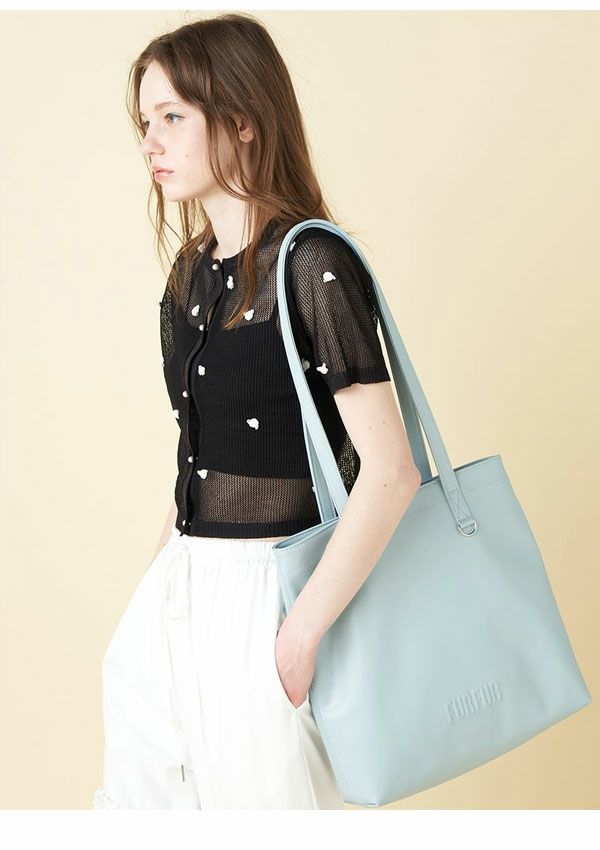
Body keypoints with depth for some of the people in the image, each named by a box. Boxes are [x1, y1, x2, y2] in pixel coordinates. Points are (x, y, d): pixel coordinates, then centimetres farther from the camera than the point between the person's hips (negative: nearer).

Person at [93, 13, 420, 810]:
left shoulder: (312, 265, -17)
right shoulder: (192, 270, 7)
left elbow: (391, 471, -21)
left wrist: (302, 633, -18)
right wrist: (162, 569, 14)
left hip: (263, 596, -7)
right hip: (177, 589, 8)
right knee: (135, 799, 17)